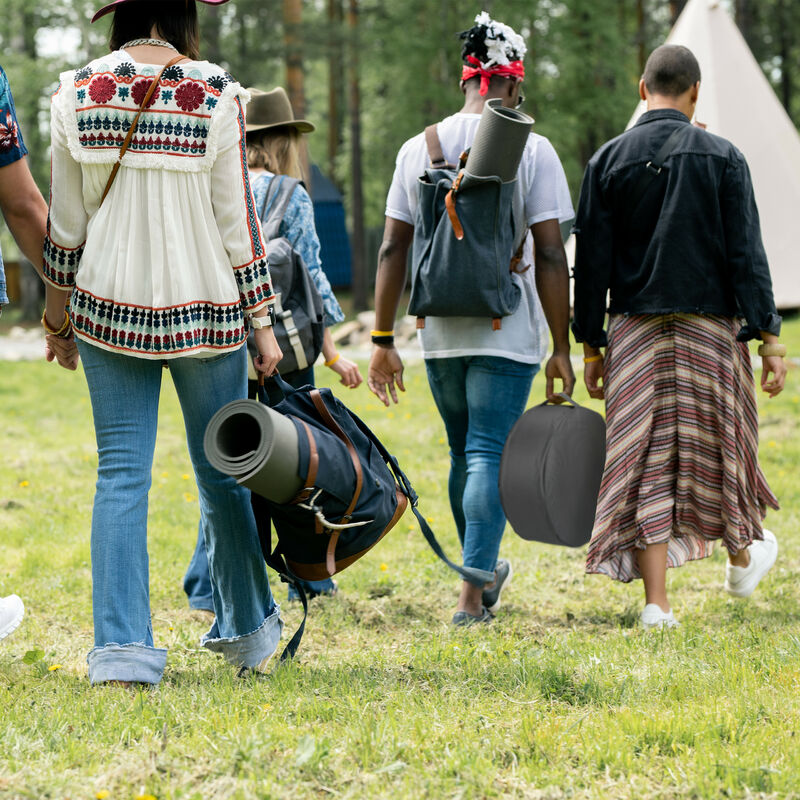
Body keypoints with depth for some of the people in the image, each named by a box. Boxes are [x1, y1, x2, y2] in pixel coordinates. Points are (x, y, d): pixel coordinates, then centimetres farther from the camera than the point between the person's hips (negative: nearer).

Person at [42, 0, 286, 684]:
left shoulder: (77, 94, -1)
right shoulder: (216, 96, -9)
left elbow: (65, 220, 4)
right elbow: (237, 220, -6)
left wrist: (62, 309, 16)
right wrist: (262, 321, 3)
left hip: (109, 306, 2)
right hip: (205, 308, -2)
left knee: (122, 474, 4)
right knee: (222, 472, 12)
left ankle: (122, 647, -4)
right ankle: (247, 631, 28)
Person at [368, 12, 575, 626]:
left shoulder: (418, 149, 5)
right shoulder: (532, 150, -6)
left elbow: (393, 250, 5)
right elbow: (550, 257, -9)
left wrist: (383, 340, 10)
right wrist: (561, 348, -4)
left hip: (440, 334, 4)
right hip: (508, 333, -4)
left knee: (465, 454, 18)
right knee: (489, 455, -3)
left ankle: (486, 572, 34)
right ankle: (472, 594, -9)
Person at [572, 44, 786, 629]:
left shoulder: (608, 160, 1)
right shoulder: (723, 157, -3)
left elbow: (591, 263, 1)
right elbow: (747, 255, -7)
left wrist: (592, 346, 7)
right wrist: (769, 339, -5)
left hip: (635, 329, 1)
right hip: (710, 324, -1)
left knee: (646, 459, 1)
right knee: (717, 445, 17)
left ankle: (657, 601, -4)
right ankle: (742, 558, 38)